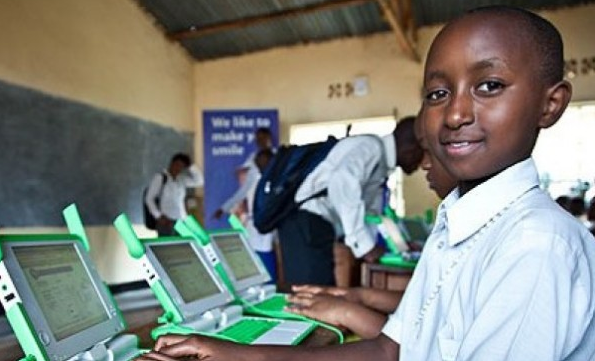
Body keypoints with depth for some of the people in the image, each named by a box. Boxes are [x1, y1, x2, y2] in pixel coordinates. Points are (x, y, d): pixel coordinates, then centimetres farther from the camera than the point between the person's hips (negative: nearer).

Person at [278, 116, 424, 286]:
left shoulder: (381, 164, 16)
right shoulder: (371, 147, -13)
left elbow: (373, 208, 27)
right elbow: (343, 182, -33)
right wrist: (365, 244, -30)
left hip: (321, 227, 10)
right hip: (306, 223, -10)